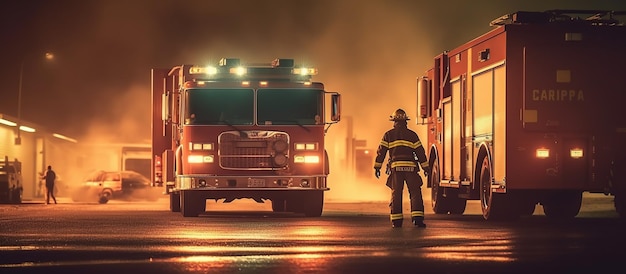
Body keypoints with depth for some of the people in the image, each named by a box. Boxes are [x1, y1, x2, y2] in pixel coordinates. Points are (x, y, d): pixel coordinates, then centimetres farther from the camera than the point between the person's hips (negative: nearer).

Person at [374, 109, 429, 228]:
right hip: (411, 167, 0)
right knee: (415, 192, 0)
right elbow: (420, 151, 7)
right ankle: (417, 218, -12)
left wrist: (377, 167, 9)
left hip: (396, 167, 1)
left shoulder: (388, 135, 8)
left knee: (396, 194, 4)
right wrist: (425, 167, 11)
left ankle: (396, 220, 1)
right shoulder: (412, 135, 8)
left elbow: (381, 151, 5)